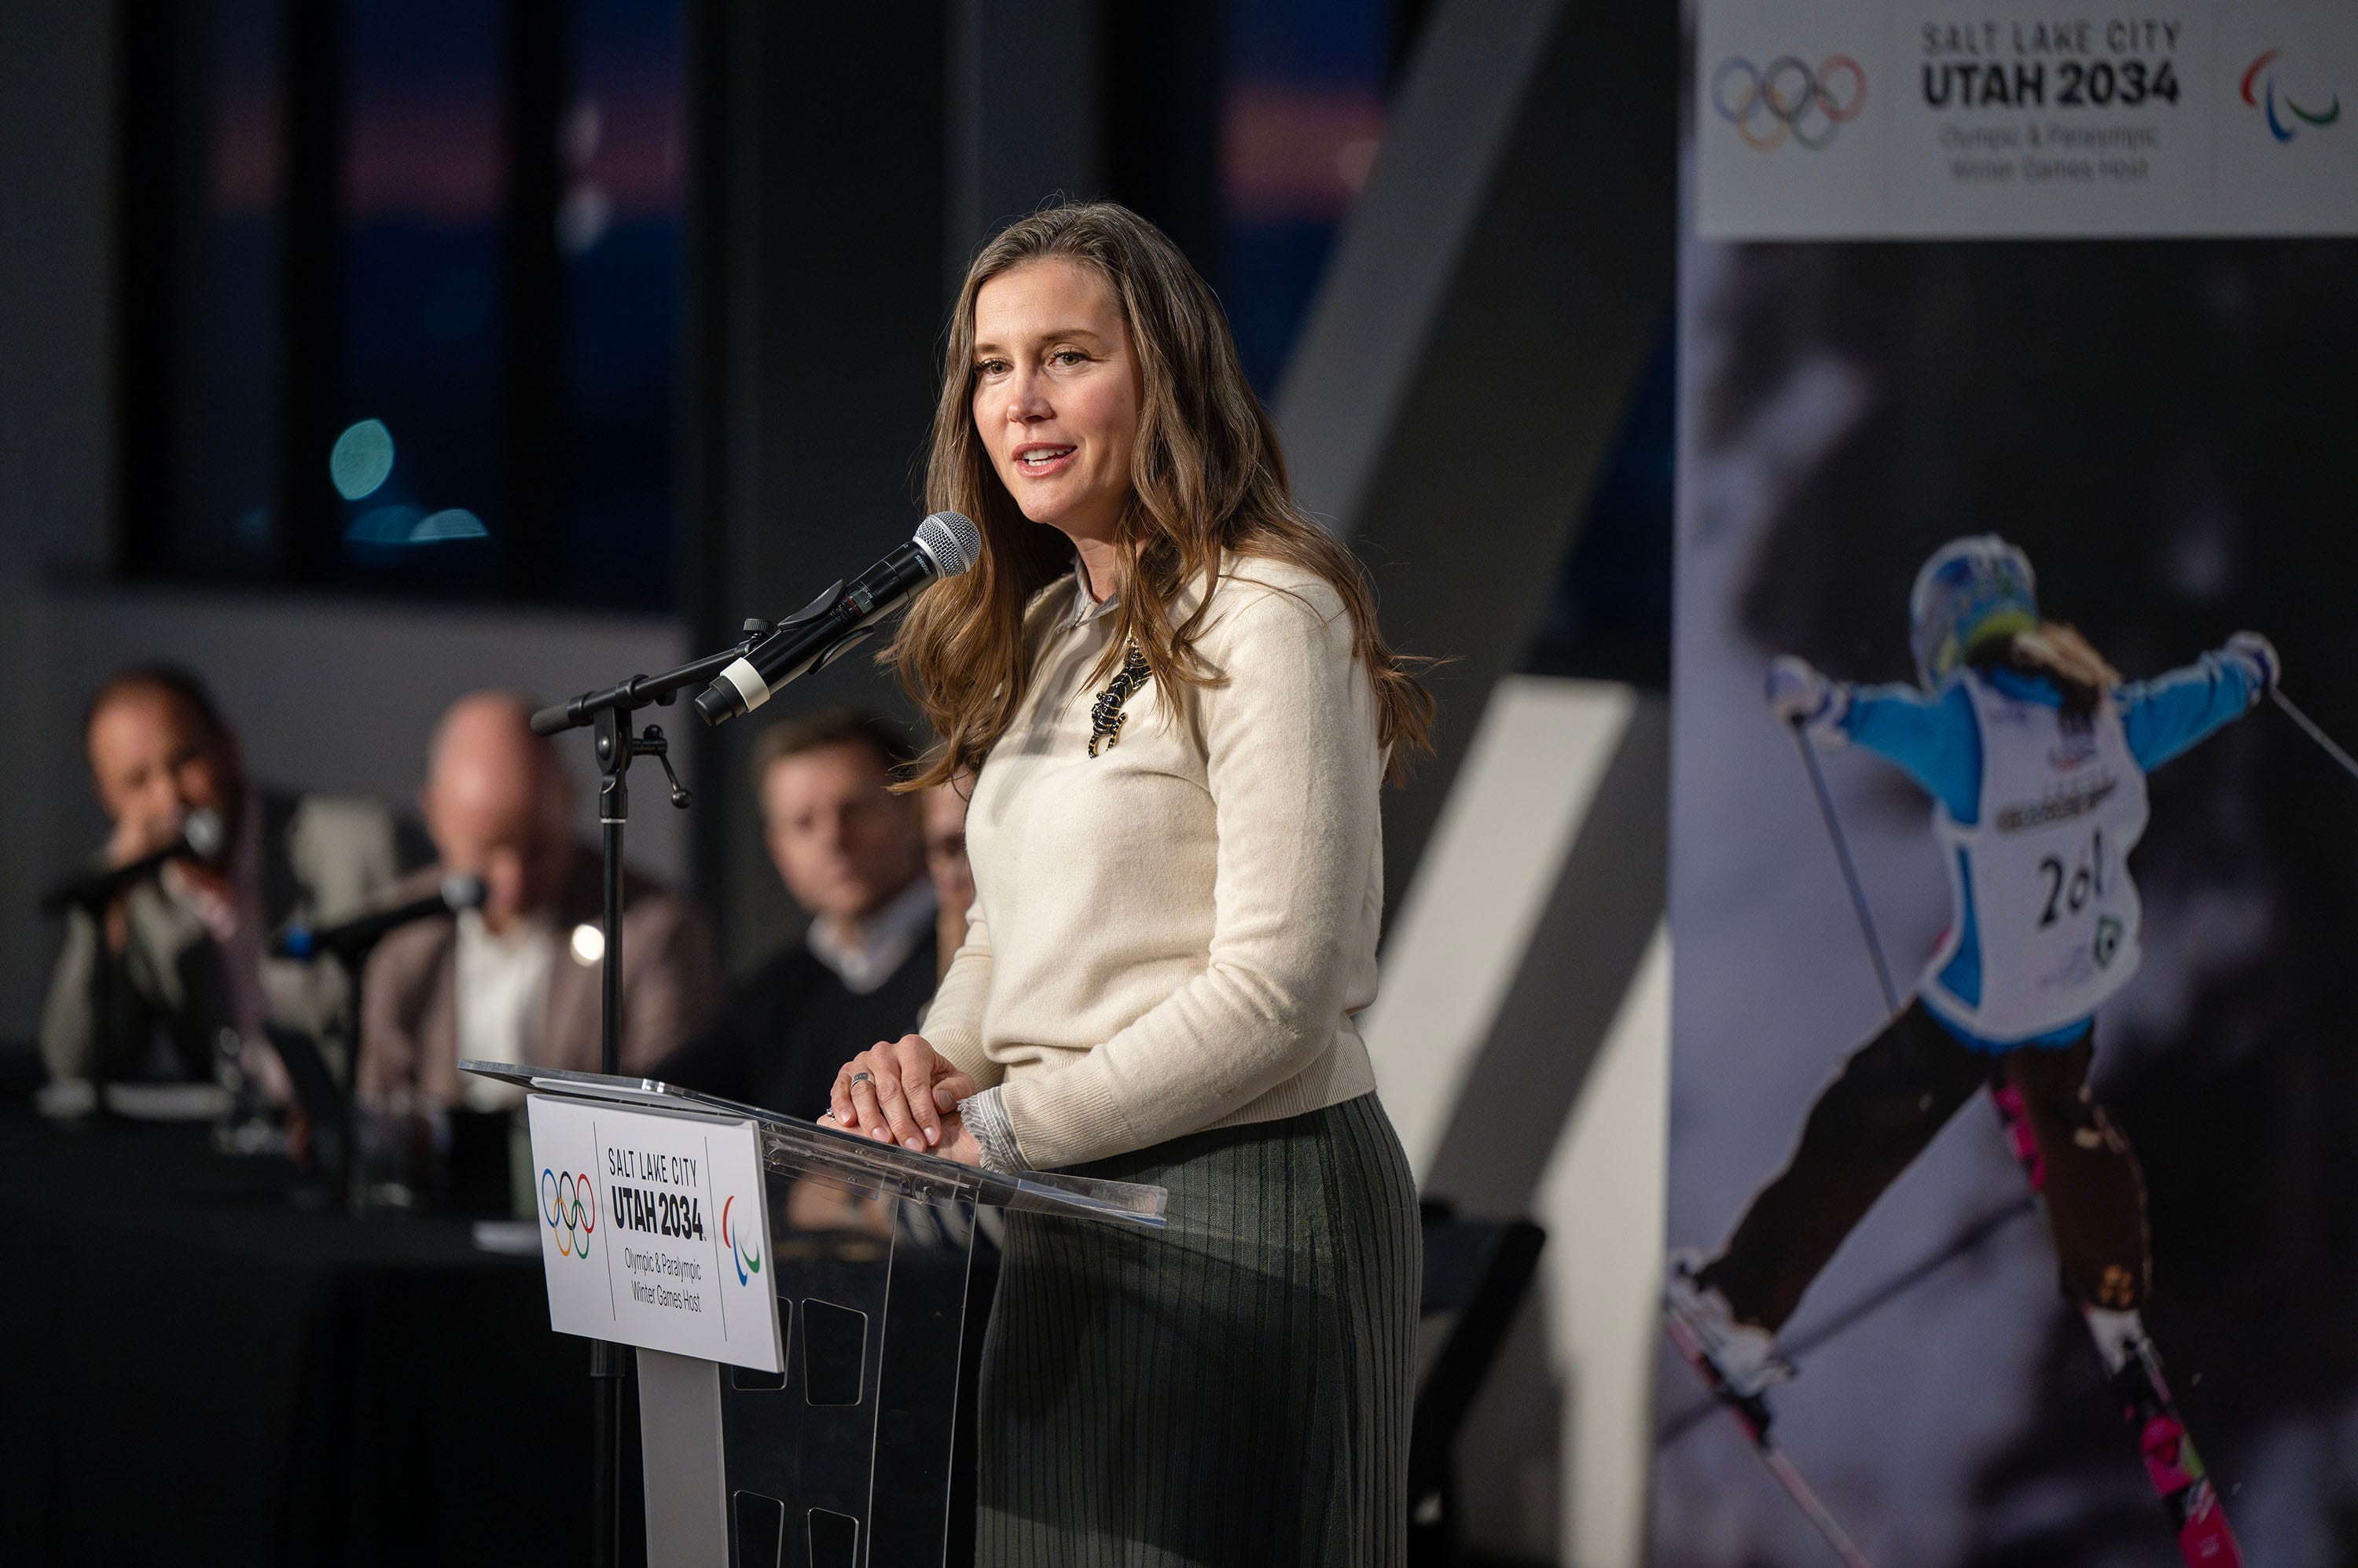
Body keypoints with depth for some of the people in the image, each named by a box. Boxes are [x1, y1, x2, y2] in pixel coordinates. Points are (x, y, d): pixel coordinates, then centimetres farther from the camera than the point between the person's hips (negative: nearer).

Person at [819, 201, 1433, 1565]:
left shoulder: (1264, 618, -13)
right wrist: (941, 1062, -2)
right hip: (1070, 1214, 8)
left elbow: (1276, 989, -19)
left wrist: (999, 1128, -17)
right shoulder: (1046, 631, 15)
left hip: (1243, 1198, -8)